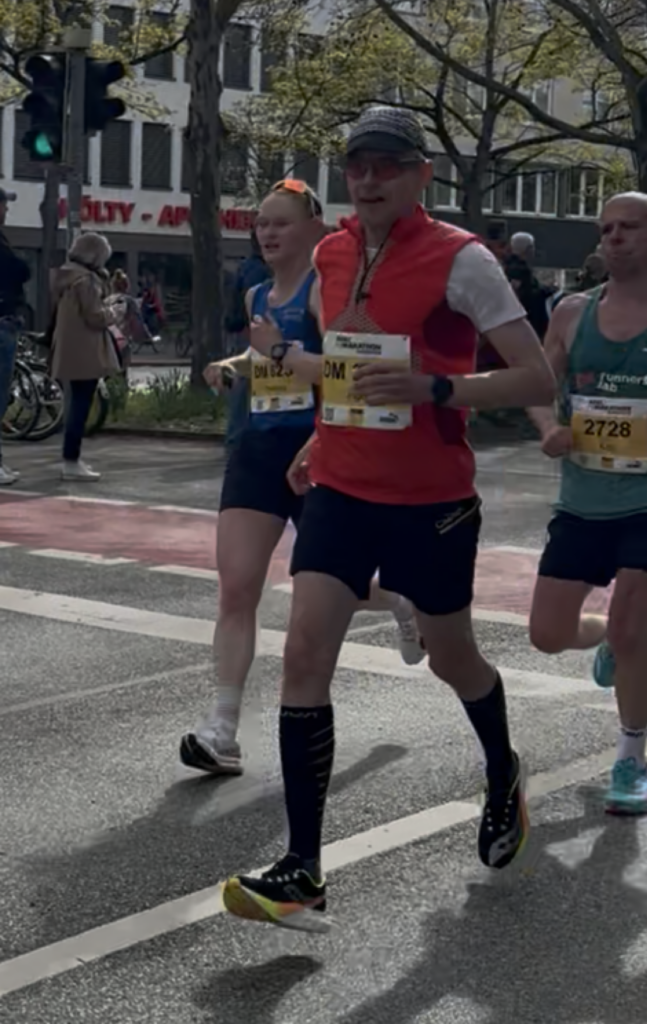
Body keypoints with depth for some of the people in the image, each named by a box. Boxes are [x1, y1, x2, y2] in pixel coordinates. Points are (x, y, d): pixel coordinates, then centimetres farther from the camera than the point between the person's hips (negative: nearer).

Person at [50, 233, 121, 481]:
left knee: (76, 404, 16)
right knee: (81, 406, -8)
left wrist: (104, 307, 14)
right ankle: (71, 463, -7)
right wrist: (112, 312, -1)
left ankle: (72, 459, 22)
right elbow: (95, 317, -19)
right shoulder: (86, 279, -17)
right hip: (85, 352, -10)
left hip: (71, 351, 10)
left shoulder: (68, 276, 14)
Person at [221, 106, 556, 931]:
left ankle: (503, 779, 48)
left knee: (451, 658, 14)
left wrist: (434, 389, -29)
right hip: (341, 489, 5)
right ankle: (302, 873, -7)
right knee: (304, 654, -10)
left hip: (432, 501, -4)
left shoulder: (460, 259, -13)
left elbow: (538, 380, -16)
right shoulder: (332, 254, 6)